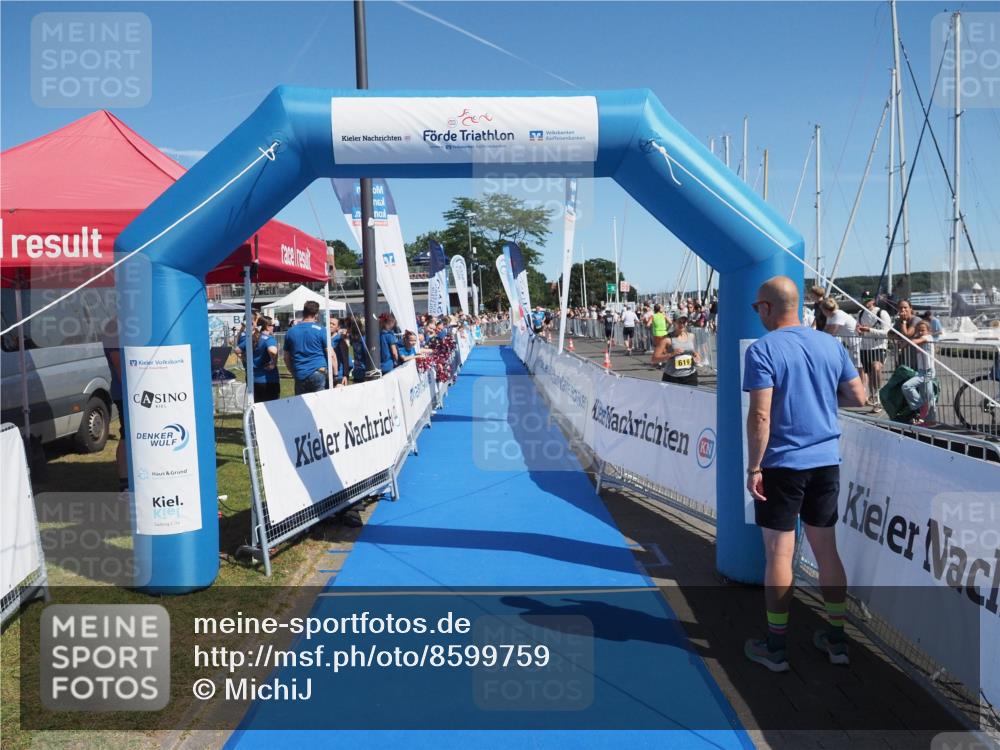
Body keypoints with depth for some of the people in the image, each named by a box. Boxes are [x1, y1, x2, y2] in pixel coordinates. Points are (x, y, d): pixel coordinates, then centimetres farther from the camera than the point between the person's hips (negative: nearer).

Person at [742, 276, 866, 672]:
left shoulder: (762, 350, -12)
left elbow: (760, 415, -18)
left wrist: (753, 468, -12)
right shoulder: (830, 344, 5)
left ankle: (775, 647, 14)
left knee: (779, 553, 3)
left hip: (782, 465, -5)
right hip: (826, 462, 6)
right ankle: (836, 639, 25)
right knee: (827, 549, 15)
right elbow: (857, 397, 9)